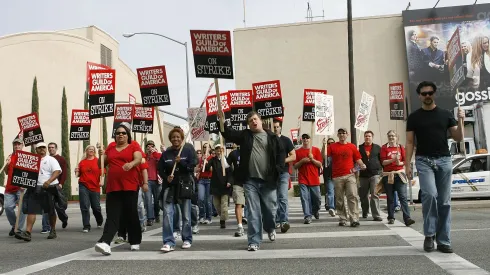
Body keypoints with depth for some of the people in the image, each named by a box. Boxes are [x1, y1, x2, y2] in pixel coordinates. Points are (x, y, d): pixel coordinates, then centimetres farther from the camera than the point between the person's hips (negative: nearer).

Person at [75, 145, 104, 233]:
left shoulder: (98, 161, 0)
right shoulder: (82, 162, 6)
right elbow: (78, 174, 13)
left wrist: (101, 181, -18)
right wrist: (76, 172, -8)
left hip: (95, 187, -1)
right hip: (83, 187, 1)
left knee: (96, 207, 9)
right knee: (85, 207, -3)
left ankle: (100, 221, 37)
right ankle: (86, 226, 3)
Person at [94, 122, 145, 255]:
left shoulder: (134, 145, 3)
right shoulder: (110, 147, 15)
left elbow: (138, 159, -16)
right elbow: (101, 165, 18)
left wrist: (131, 164, -37)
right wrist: (101, 155, -2)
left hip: (130, 186, -3)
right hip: (112, 187, 3)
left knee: (131, 215, 4)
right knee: (112, 216, -5)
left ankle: (135, 242, 19)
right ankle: (105, 242, -17)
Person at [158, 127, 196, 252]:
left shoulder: (188, 151, 2)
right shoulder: (166, 153, 9)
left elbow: (192, 167, -6)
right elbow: (160, 169, 8)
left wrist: (180, 162, -19)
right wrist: (166, 177, -11)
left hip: (184, 185, -1)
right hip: (169, 186, 1)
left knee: (186, 215, 7)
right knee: (167, 213, -10)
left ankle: (187, 240, 22)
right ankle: (169, 242, -8)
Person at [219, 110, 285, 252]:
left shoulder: (272, 137, 5)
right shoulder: (245, 135, 8)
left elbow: (281, 153, 7)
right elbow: (229, 134, -2)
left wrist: (277, 170, -5)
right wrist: (222, 122, -17)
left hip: (268, 180, 0)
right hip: (250, 180, 0)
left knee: (270, 209, 10)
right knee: (253, 212, 0)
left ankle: (270, 228, 42)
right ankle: (254, 241, 5)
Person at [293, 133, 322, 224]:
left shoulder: (316, 150, 7)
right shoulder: (298, 151, 8)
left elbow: (320, 164, 4)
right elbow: (295, 166, 8)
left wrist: (312, 159, -12)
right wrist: (302, 161, -9)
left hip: (314, 179, 0)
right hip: (303, 180, 0)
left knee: (317, 199, 4)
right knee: (305, 198, -6)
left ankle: (315, 210, 33)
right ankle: (307, 216, -2)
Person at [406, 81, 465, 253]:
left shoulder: (445, 114, 11)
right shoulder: (414, 117, 7)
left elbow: (458, 138, 8)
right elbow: (410, 142, 5)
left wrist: (460, 121, -8)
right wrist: (407, 164, -4)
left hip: (444, 160, 2)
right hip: (424, 161, -2)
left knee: (444, 202, 2)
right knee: (430, 194, -21)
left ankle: (443, 241, 10)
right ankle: (429, 234, -3)